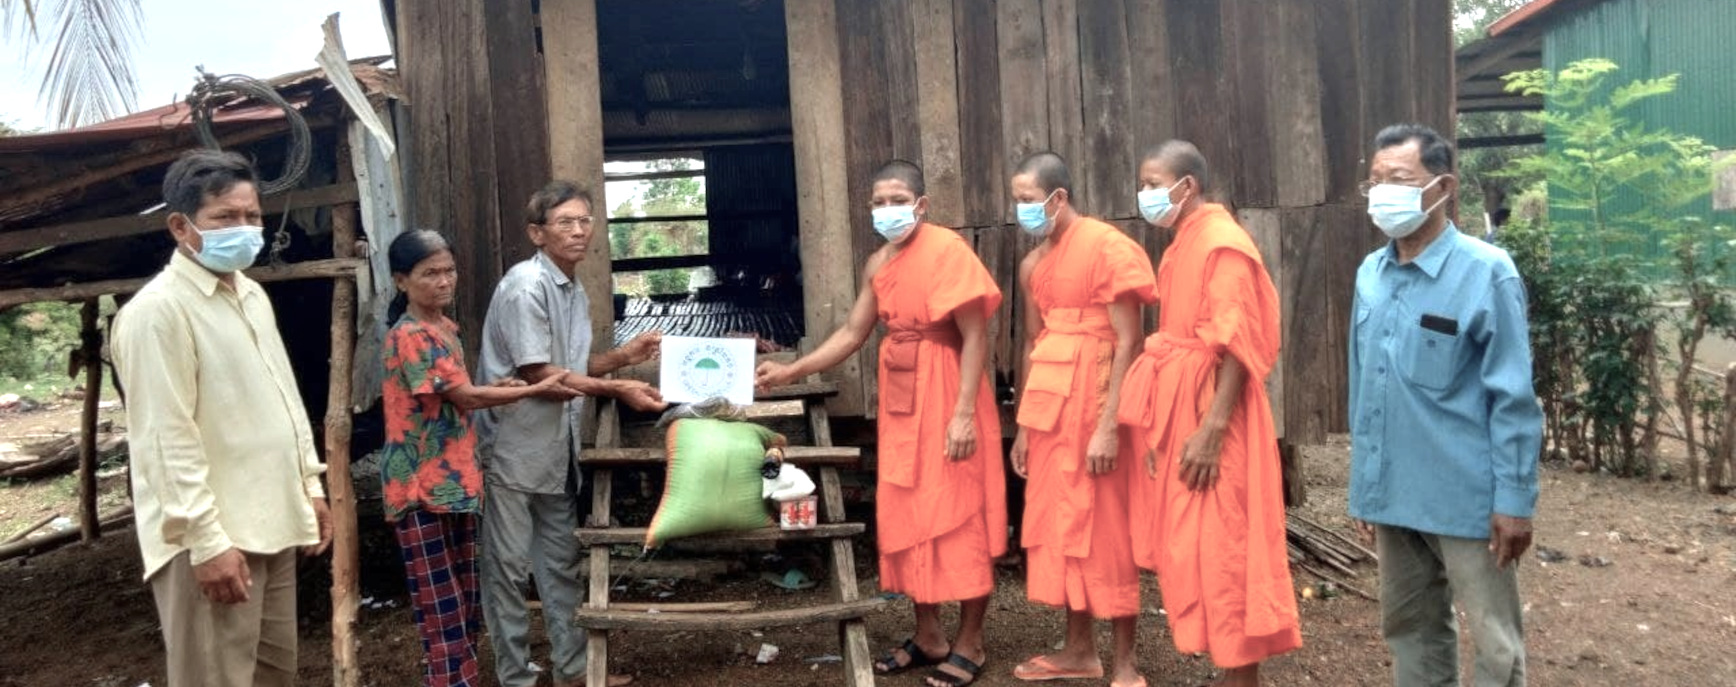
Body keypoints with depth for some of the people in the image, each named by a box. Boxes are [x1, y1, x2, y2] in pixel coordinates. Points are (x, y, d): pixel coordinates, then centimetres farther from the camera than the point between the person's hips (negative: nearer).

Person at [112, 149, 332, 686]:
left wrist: (310, 486, 17)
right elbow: (168, 439, -18)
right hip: (212, 537, -8)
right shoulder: (159, 310, -14)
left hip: (271, 525, 8)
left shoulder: (253, 295, 13)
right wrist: (207, 540, -20)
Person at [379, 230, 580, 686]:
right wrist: (536, 390, -9)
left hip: (454, 479, 9)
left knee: (466, 600, 14)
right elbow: (466, 397, -17)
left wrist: (499, 387, -1)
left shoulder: (444, 328, 11)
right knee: (442, 606, -3)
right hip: (422, 486, -9)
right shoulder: (409, 337, -17)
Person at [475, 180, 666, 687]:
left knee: (561, 560, 15)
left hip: (555, 449, 9)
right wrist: (617, 390, -18)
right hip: (514, 449, -8)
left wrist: (622, 357, 1)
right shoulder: (525, 285, -16)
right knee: (510, 566, 3)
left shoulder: (576, 292, 11)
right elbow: (537, 374, -19)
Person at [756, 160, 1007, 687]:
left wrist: (964, 414, -21)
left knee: (958, 517, 0)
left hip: (947, 399, -8)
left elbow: (975, 337, -16)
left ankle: (970, 644, 12)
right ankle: (929, 637, 24)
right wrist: (791, 372, 6)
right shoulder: (878, 264, 10)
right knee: (906, 516, 12)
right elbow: (852, 334, 15)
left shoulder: (948, 249, -13)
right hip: (900, 401, 8)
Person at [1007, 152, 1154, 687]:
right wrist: (1024, 426, 14)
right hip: (1051, 408, 7)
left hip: (1094, 403, -7)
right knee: (1057, 525, 11)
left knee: (1107, 530, -1)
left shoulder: (1108, 248, -10)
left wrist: (1109, 426, -19)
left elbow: (1128, 343, -14)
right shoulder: (1033, 265, 12)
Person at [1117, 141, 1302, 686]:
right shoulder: (1183, 245, 14)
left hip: (1211, 414, -9)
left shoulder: (1223, 243, -13)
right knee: (1190, 547, 12)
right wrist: (1160, 424, 15)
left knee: (1220, 547, -3)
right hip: (1180, 411, 9)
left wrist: (1213, 427, -24)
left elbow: (1236, 344, -19)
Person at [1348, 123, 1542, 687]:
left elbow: (1513, 398, -11)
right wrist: (1365, 487, 12)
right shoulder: (1369, 275, 5)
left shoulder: (1485, 272, -11)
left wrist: (1515, 500, -13)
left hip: (1466, 498, -6)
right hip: (1393, 495, 6)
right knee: (1408, 628, 19)